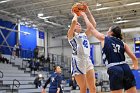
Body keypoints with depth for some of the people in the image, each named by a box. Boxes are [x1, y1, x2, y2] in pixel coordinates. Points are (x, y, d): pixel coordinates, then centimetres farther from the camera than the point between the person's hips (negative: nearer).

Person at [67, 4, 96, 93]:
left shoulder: (84, 35, 25)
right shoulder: (71, 34, 7)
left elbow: (90, 26, 11)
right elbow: (74, 21, -9)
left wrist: (84, 15, 23)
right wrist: (75, 14, 11)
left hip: (88, 60, 6)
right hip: (78, 61, -6)